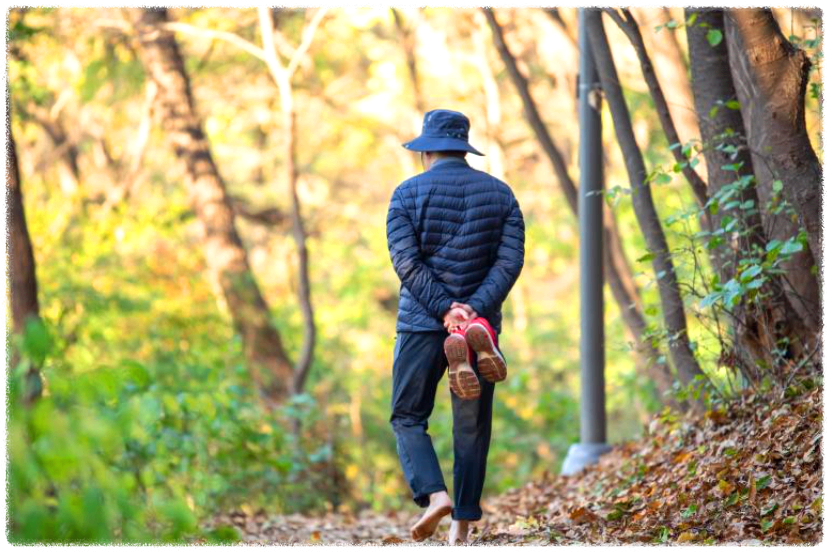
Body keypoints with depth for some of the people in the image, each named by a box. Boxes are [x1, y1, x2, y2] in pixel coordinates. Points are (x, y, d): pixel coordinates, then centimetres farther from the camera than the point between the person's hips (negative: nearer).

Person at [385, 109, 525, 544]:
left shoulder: (408, 194, 0)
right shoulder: (499, 193, 7)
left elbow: (406, 262, -11)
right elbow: (510, 260, -4)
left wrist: (445, 309, -15)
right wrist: (475, 310, -12)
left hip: (421, 323, -2)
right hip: (482, 324, 2)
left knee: (408, 418, 8)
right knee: (472, 426, 8)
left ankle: (434, 494, -14)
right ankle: (462, 525, 6)